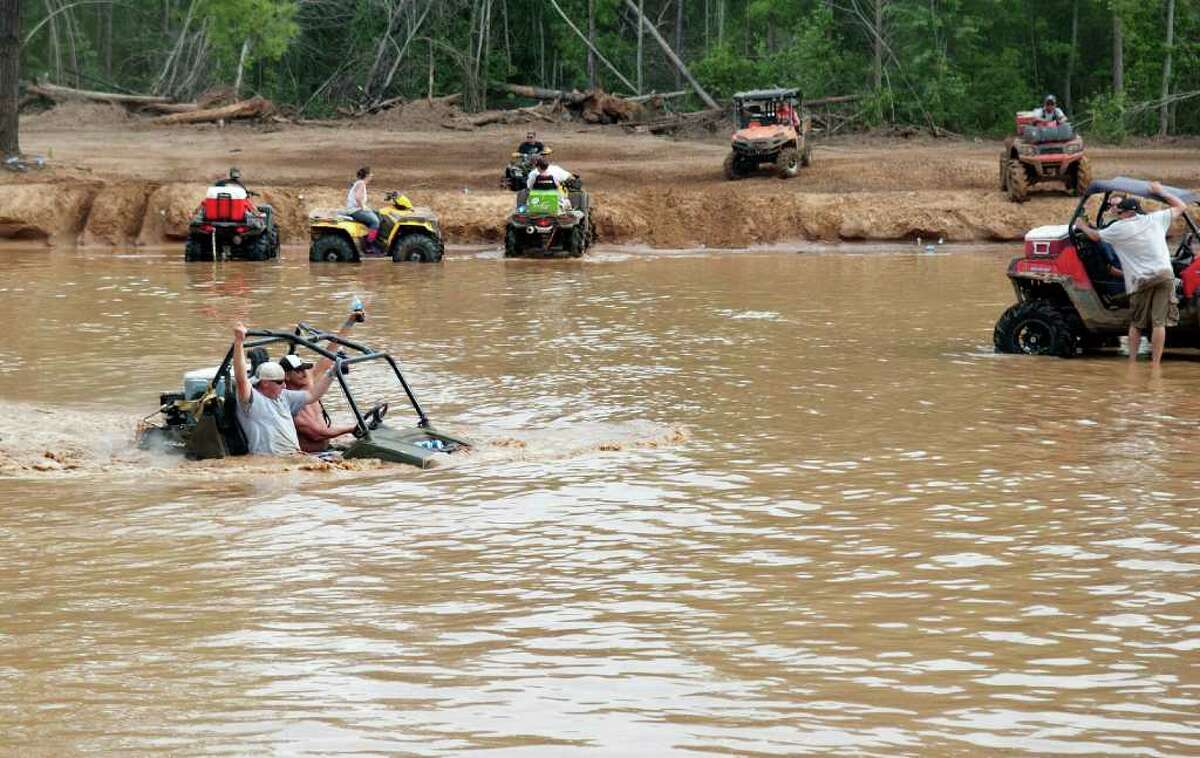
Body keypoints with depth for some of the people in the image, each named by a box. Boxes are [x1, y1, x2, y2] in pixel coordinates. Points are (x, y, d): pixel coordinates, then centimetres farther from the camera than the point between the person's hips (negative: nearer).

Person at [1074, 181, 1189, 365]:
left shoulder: (1119, 229, 4)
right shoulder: (1155, 219, 9)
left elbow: (1095, 236, 20)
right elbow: (1181, 207, 20)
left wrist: (1083, 226, 39)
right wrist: (1161, 193, 29)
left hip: (1141, 280, -1)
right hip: (1165, 274, 1)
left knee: (1136, 324, 14)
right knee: (1159, 322, -1)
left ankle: (1132, 362, 14)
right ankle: (1155, 364, -5)